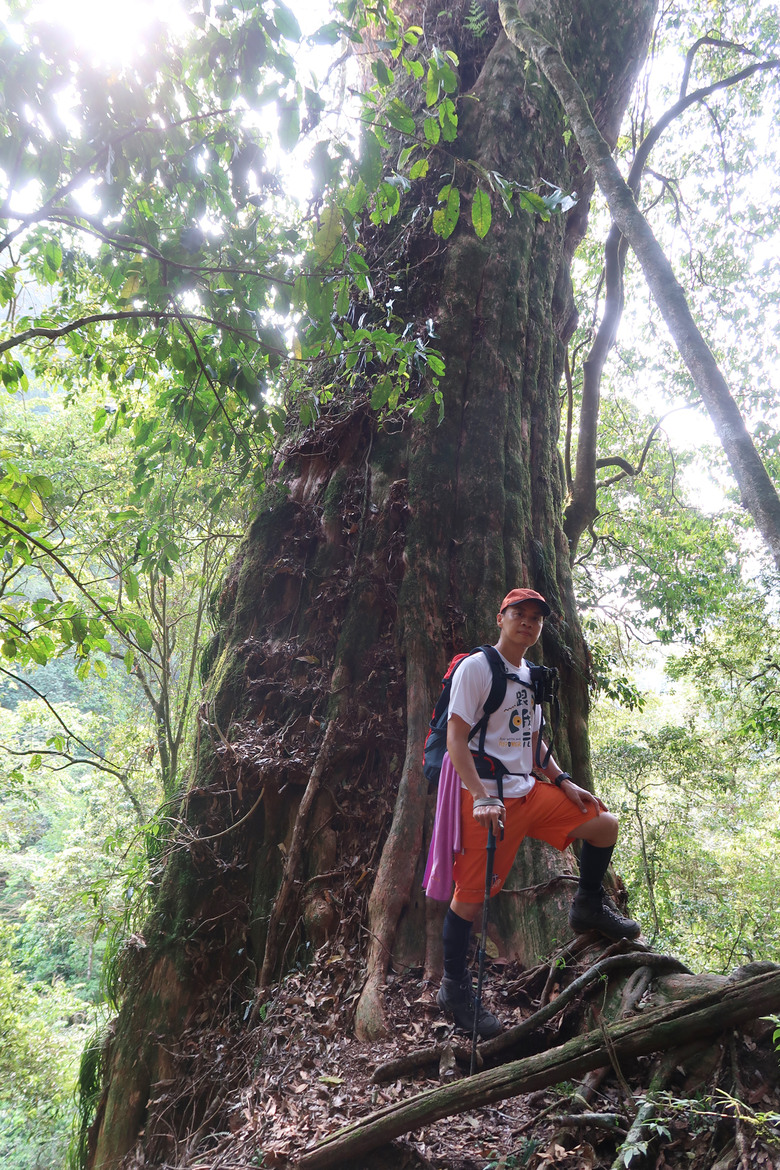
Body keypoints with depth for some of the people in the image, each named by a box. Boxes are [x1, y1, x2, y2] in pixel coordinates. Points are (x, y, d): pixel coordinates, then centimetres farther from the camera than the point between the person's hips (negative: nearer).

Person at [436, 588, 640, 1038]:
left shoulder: (530, 676, 15)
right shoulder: (476, 666, -9)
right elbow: (456, 738, -15)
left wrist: (563, 781, 11)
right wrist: (482, 797, -24)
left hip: (531, 790, 8)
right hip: (488, 798, -7)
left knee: (605, 826, 6)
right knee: (471, 895, -4)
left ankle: (590, 907, 29)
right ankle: (454, 988, 16)